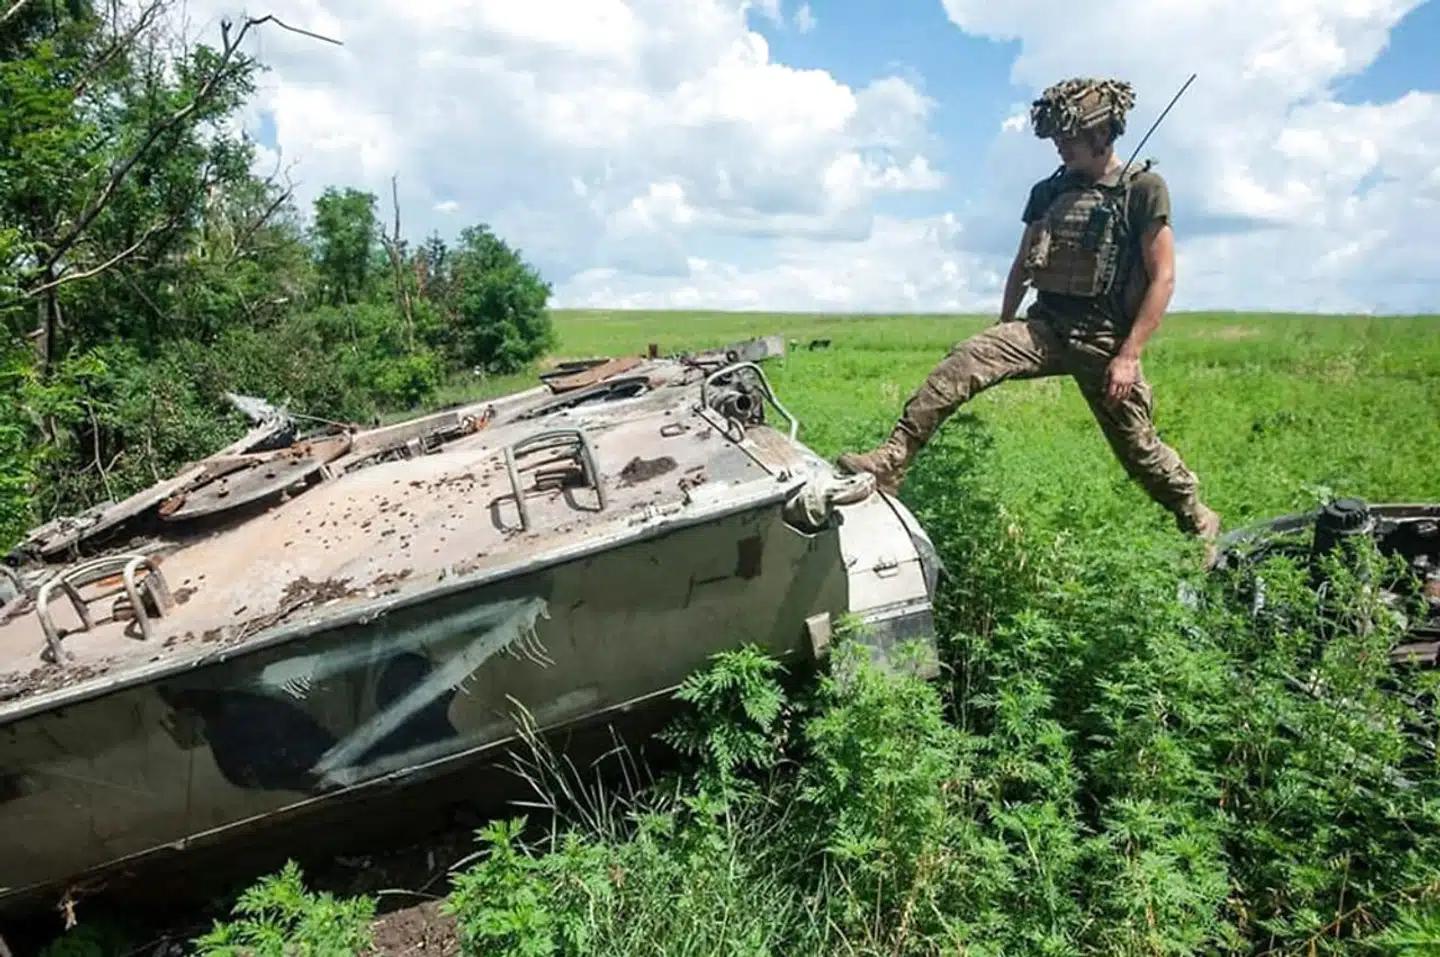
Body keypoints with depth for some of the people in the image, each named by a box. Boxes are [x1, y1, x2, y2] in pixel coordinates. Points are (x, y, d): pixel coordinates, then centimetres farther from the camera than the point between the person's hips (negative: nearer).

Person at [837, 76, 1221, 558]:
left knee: (1139, 448, 5)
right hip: (1045, 325, 4)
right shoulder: (1048, 192, 10)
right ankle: (889, 463, -28)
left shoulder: (1144, 188, -4)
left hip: (1104, 338, -3)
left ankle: (1200, 522, 32)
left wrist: (1128, 356, -15)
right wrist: (1003, 333, 19)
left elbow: (1162, 278, -9)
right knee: (964, 361, -22)